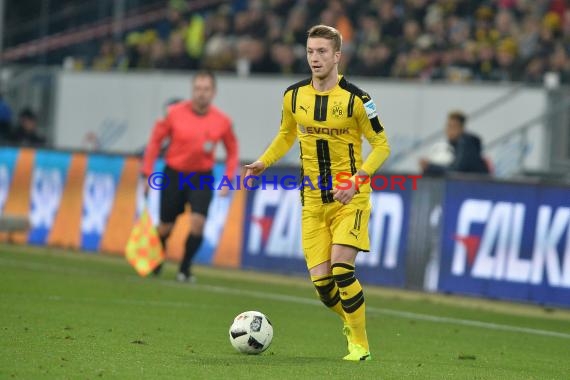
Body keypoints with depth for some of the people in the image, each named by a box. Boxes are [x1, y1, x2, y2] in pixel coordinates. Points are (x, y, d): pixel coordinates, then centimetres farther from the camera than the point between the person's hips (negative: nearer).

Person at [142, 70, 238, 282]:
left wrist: (228, 180, -1)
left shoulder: (222, 121, -6)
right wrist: (147, 173, -1)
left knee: (198, 223, -18)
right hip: (174, 175, 0)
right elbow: (155, 140, 0)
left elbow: (232, 150, 8)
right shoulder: (174, 113, -10)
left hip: (202, 178, 0)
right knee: (165, 227, 6)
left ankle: (185, 269, -2)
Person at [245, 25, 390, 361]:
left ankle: (360, 344, -2)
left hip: (350, 198, -4)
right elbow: (287, 135, 20)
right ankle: (351, 320, 29)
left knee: (341, 270, -18)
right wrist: (263, 163, 3)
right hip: (313, 200, 4)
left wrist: (357, 179, -21)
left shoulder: (355, 99, -12)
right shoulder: (294, 96, 2)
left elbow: (382, 145, -6)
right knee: (321, 280, -2)